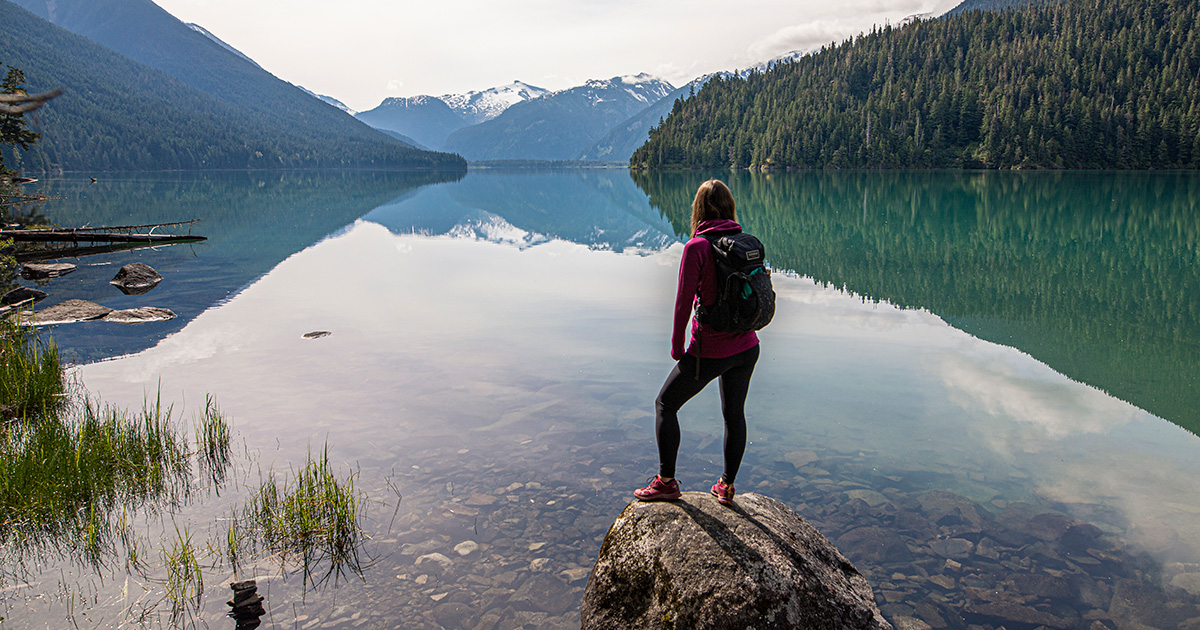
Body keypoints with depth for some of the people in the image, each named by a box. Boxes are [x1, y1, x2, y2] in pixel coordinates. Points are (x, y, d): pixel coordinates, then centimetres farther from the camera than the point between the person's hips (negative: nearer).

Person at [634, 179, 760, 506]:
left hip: (711, 351, -6)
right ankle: (727, 486, 31)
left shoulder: (696, 246, -15)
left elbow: (684, 301, -13)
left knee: (665, 405, 12)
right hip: (747, 347, 6)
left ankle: (666, 482, 18)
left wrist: (677, 348, -1)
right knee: (734, 413, 20)